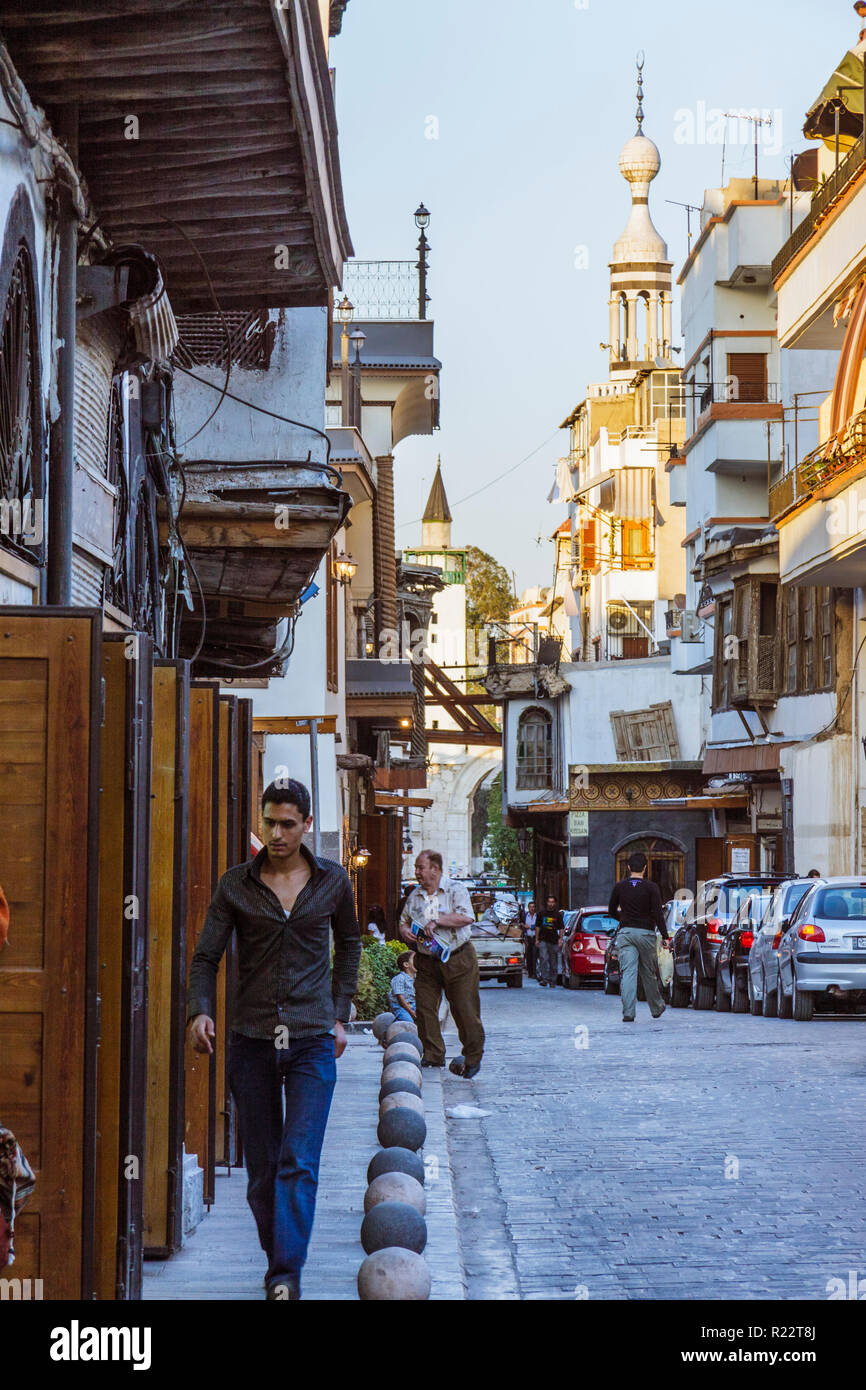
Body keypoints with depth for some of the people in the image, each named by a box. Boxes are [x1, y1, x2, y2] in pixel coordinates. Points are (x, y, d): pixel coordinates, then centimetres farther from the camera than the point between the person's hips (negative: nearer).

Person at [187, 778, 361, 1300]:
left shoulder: (333, 881, 4)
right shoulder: (237, 885, 2)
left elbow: (349, 944, 20)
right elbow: (207, 955, 3)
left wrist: (340, 1016, 14)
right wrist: (200, 1010, -15)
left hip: (312, 1041, -1)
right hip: (251, 1041, 1)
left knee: (299, 1162, -13)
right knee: (262, 1169, 7)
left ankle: (288, 1274, -15)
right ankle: (277, 1260, 23)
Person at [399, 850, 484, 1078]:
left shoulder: (455, 890, -5)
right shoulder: (415, 896, 12)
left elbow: (466, 917, -18)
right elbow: (404, 920, 23)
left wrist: (436, 921, -19)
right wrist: (404, 931, -1)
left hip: (458, 959, -5)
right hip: (427, 962, 5)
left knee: (465, 1010, -3)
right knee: (424, 1008, 0)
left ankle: (473, 1057, 9)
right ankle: (433, 1055, 10)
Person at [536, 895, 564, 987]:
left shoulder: (558, 915, 6)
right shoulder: (542, 913, 9)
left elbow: (561, 928, 7)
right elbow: (538, 927, 13)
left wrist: (560, 939, -4)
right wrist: (537, 939, 8)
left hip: (554, 941, 0)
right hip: (543, 941, 0)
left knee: (554, 962, 4)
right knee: (543, 959, -16)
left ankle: (552, 981, 12)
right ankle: (544, 979, -17)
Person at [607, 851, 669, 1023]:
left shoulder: (620, 886, 4)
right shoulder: (651, 887, -5)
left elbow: (611, 911, 14)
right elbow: (658, 914, -10)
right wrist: (665, 936, -8)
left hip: (625, 932, 1)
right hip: (645, 934, -1)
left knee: (627, 974, -4)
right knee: (649, 974, 12)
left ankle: (628, 1012, -14)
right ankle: (656, 1008, 27)